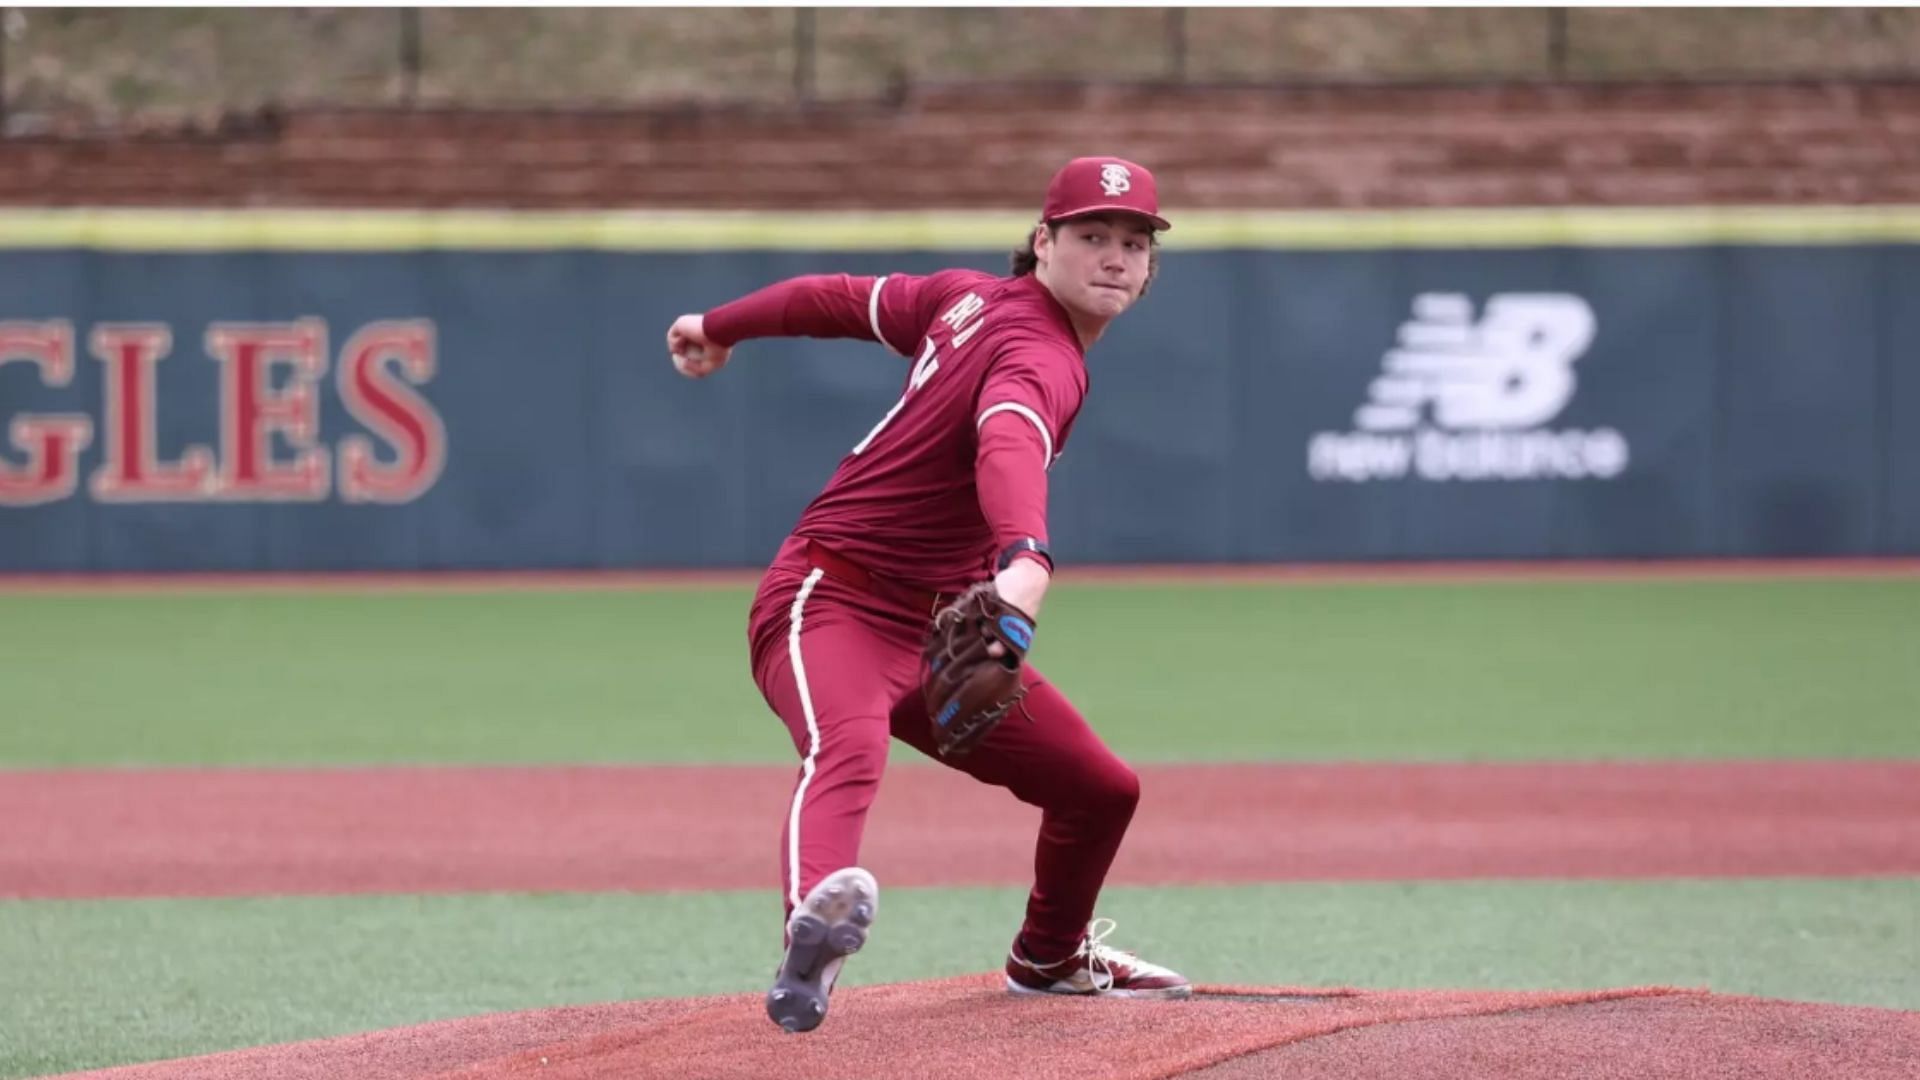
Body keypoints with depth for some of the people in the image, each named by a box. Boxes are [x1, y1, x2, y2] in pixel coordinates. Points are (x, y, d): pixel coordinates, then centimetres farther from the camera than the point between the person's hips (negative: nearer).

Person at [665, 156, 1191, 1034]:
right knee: (848, 751, -41)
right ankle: (814, 918, -72)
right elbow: (1009, 443, -42)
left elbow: (845, 299, 20)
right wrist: (1024, 557, -61)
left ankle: (1049, 958, 42)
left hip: (936, 627, 10)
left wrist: (721, 327, 35)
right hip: (832, 602, -10)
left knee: (1102, 789, 16)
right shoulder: (1040, 356, -19)